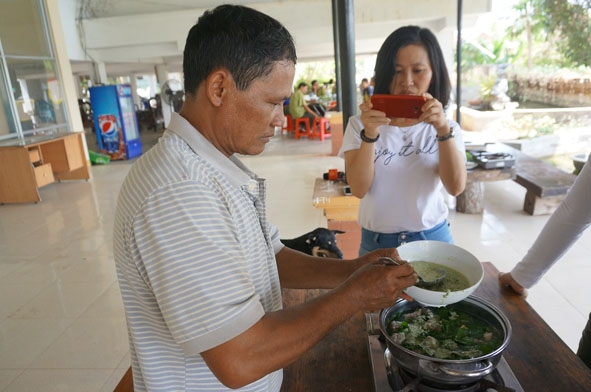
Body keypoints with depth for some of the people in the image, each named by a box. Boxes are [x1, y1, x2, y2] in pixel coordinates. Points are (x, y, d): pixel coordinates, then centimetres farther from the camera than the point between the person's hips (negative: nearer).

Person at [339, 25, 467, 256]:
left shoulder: (446, 128, 1)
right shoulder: (359, 125, -5)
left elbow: (456, 187, -14)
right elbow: (359, 189, -16)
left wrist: (443, 129, -27)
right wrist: (370, 134, -29)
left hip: (433, 239, 1)